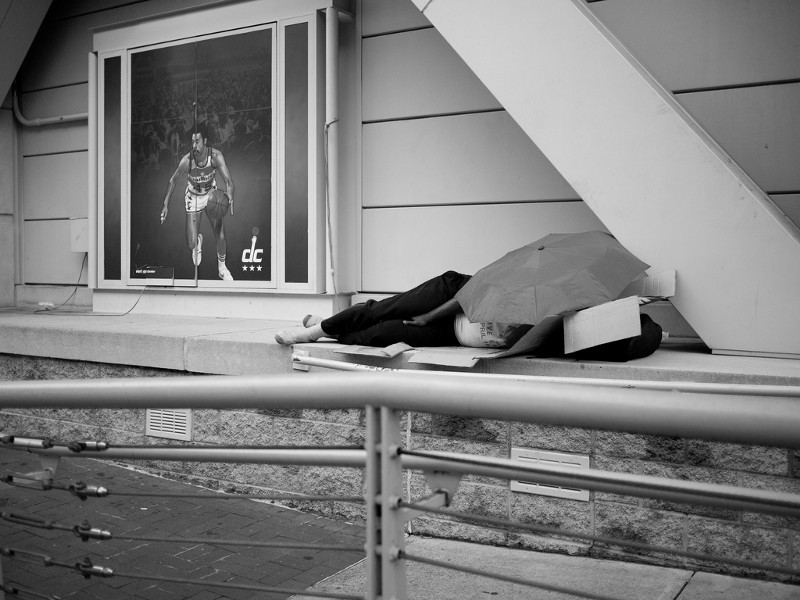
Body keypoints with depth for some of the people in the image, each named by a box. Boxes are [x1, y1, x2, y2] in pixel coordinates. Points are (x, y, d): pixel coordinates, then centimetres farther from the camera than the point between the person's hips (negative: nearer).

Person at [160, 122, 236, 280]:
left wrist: (229, 196, -54)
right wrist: (166, 205, -10)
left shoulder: (216, 156, -27)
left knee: (221, 238, -6)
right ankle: (198, 240, 34)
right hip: (193, 197, 0)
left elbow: (229, 181, -32)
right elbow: (173, 180, -9)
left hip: (212, 194, 1)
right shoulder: (186, 161, -27)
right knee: (191, 244, -7)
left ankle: (221, 267, 25)